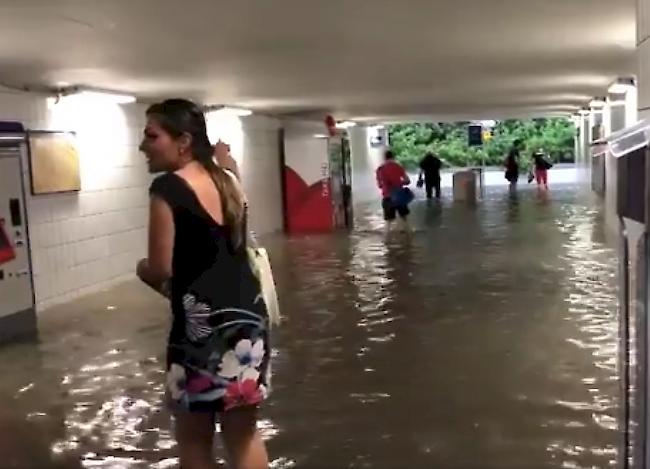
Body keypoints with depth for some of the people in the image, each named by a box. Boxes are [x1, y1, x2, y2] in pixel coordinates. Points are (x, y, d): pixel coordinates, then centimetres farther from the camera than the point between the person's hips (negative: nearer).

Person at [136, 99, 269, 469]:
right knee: (244, 432, 18)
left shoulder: (167, 188, -13)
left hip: (203, 325, -7)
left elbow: (160, 271, -15)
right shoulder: (228, 181, 8)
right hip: (249, 315, 7)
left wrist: (142, 269, 8)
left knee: (194, 439, 12)